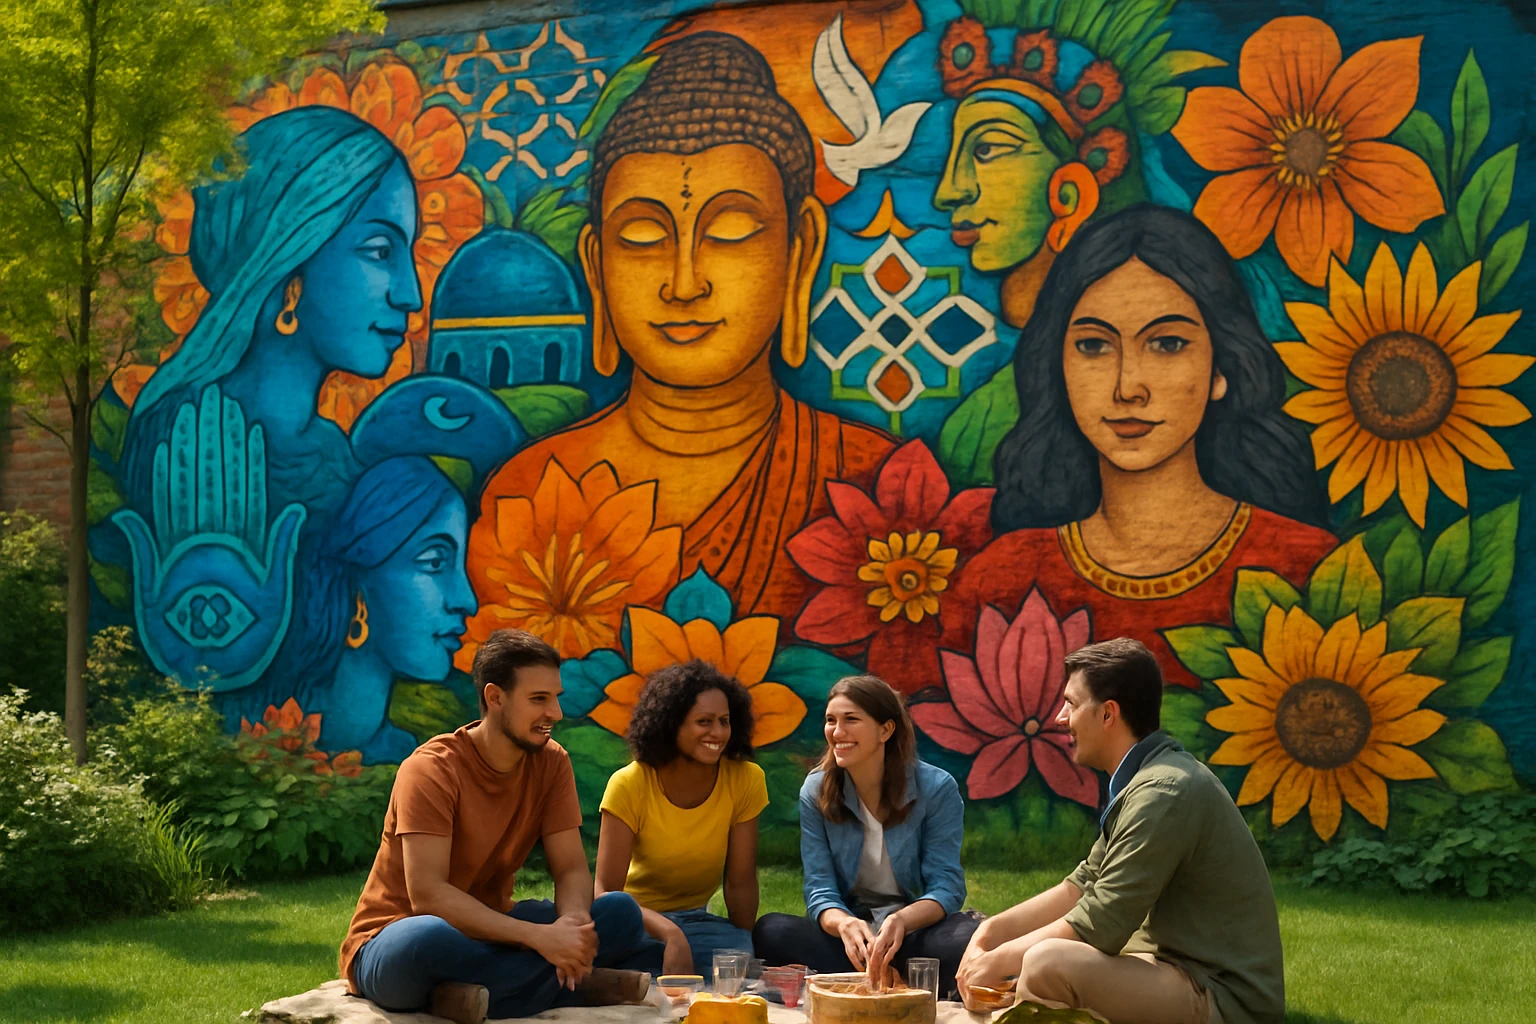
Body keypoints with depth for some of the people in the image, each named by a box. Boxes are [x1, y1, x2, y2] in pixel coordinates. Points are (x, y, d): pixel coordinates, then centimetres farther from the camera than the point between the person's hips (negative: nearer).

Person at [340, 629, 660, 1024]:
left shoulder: (551, 762, -2)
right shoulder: (431, 770, -20)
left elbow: (572, 870, -5)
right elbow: (427, 895, -29)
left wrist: (572, 922, -31)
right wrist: (539, 936, -38)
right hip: (396, 943, -6)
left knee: (620, 912, -12)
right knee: (427, 939, -42)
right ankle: (581, 983, -25)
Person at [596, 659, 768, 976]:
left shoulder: (745, 780, -10)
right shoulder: (629, 785, -17)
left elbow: (741, 884, -4)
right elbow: (607, 892, -23)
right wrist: (669, 933, -39)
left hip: (698, 922, 1)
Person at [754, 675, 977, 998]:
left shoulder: (937, 788, -7)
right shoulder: (816, 792, 0)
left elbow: (946, 886, -10)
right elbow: (820, 890, -5)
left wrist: (901, 921, -33)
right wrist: (845, 924, -30)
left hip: (916, 930, -2)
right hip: (848, 930, 2)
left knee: (968, 936, -35)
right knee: (771, 930, -28)